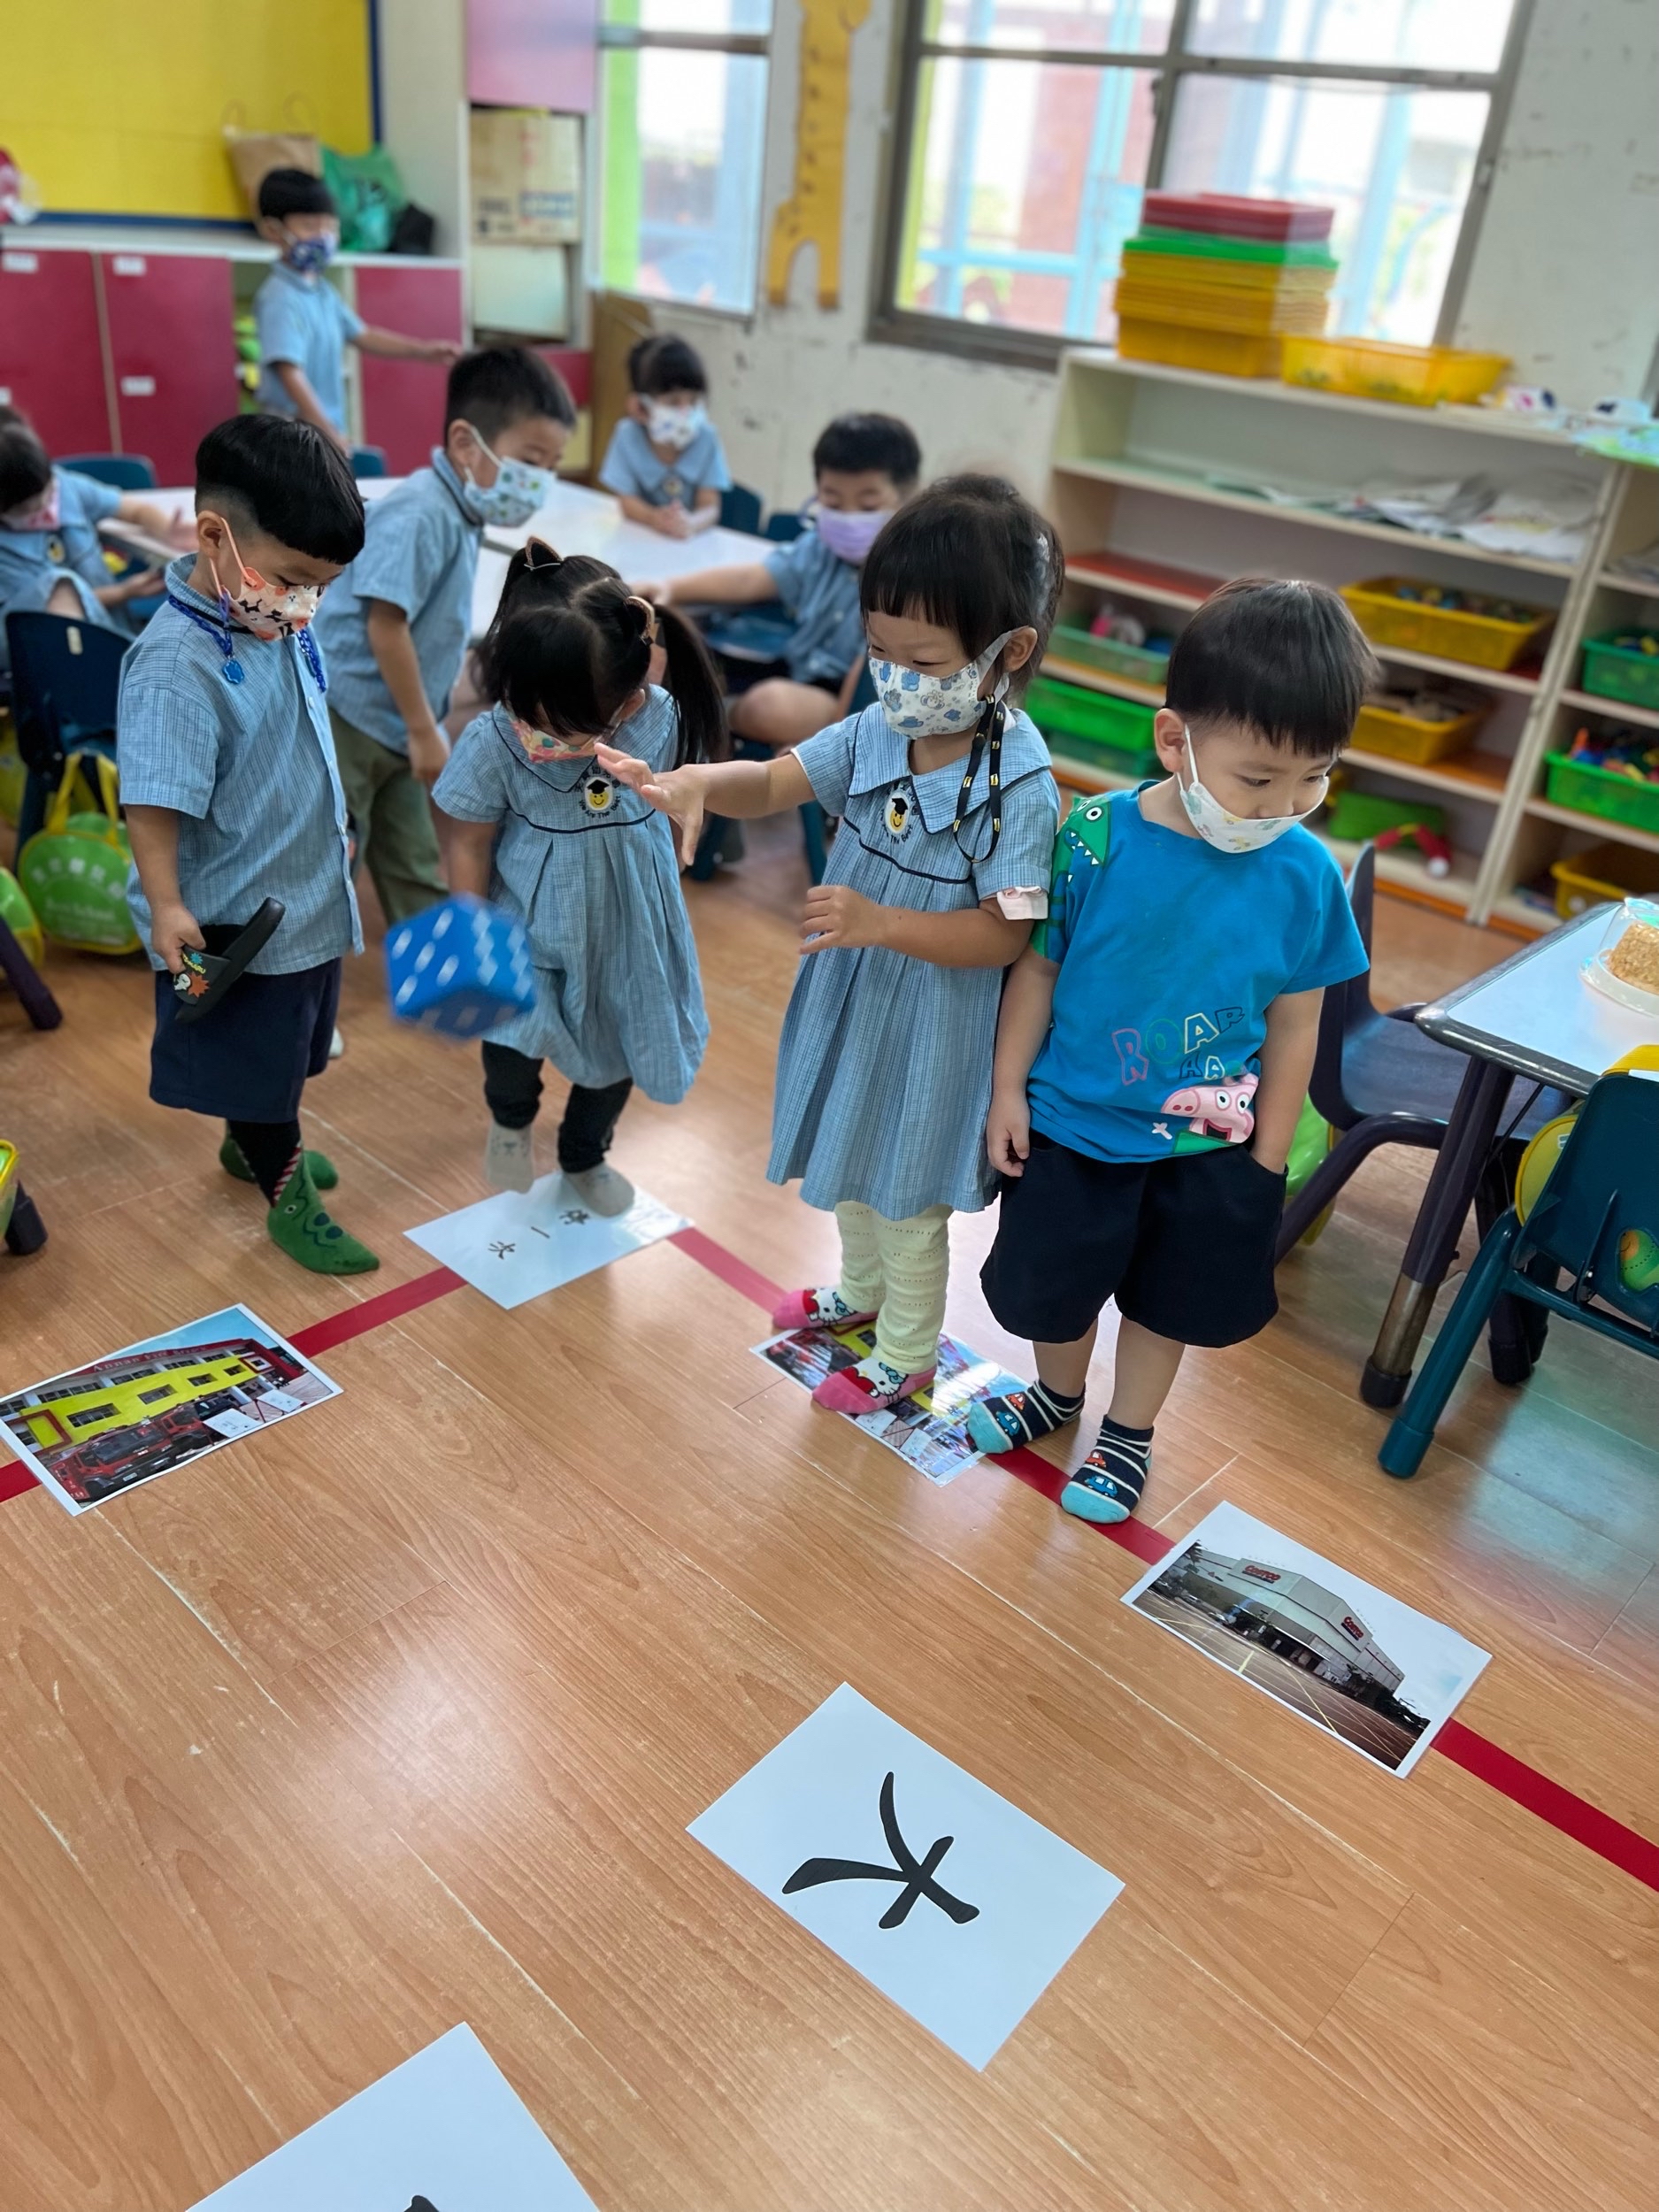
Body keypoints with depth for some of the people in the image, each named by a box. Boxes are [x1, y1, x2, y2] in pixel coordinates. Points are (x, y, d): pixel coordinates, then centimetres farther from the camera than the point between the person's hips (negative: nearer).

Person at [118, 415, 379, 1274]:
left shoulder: (280, 621, -2)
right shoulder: (176, 663, -26)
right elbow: (154, 801, -27)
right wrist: (165, 906, -30)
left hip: (306, 895, 8)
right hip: (235, 918, -8)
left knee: (276, 1051, 26)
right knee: (254, 1058, 10)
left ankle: (249, 1143, 48)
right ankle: (286, 1193, 26)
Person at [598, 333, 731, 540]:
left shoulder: (706, 437, -10)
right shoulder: (627, 435, -10)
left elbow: (710, 507, -13)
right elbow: (627, 501, -8)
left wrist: (691, 523, -36)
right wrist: (655, 519, -29)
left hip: (692, 541, 1)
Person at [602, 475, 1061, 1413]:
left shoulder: (1019, 785, -26)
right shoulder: (875, 732, -9)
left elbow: (1005, 934, -25)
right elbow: (775, 781, -6)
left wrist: (883, 922, -36)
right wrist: (698, 781, -27)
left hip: (932, 1026, -7)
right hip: (848, 998, 7)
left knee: (905, 1195, 13)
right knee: (848, 1164, 28)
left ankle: (906, 1355, 39)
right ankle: (861, 1290, 56)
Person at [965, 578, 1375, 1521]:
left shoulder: (1307, 875, -16)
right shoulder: (1095, 837, -20)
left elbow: (1293, 1026, -5)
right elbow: (1038, 966, -7)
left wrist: (1266, 1161, 0)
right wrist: (1008, 1090, -2)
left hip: (1211, 1149, 1)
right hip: (1072, 1125, 0)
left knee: (1170, 1299, 20)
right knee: (1052, 1283, 19)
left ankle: (1130, 1431, 47)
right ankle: (1060, 1392, 51)